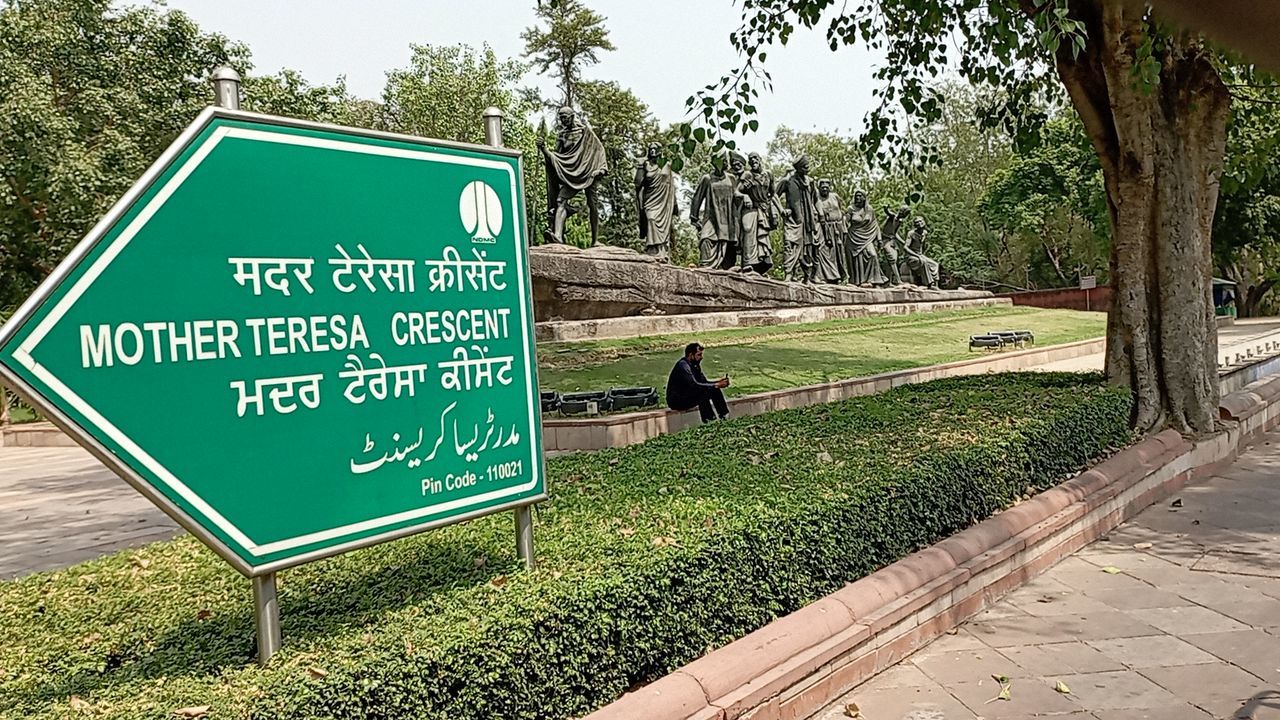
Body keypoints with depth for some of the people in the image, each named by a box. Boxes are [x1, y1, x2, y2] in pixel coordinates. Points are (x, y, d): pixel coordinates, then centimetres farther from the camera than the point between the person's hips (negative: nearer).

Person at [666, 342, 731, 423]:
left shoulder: (695, 365, 7)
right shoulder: (683, 365, -22)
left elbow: (704, 382, 12)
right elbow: (695, 385, -30)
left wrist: (718, 382, -5)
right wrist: (716, 385, -29)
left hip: (688, 396, 10)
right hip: (676, 401, -10)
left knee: (715, 390, -1)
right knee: (703, 392, -30)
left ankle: (725, 419, -2)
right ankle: (709, 423, -29)